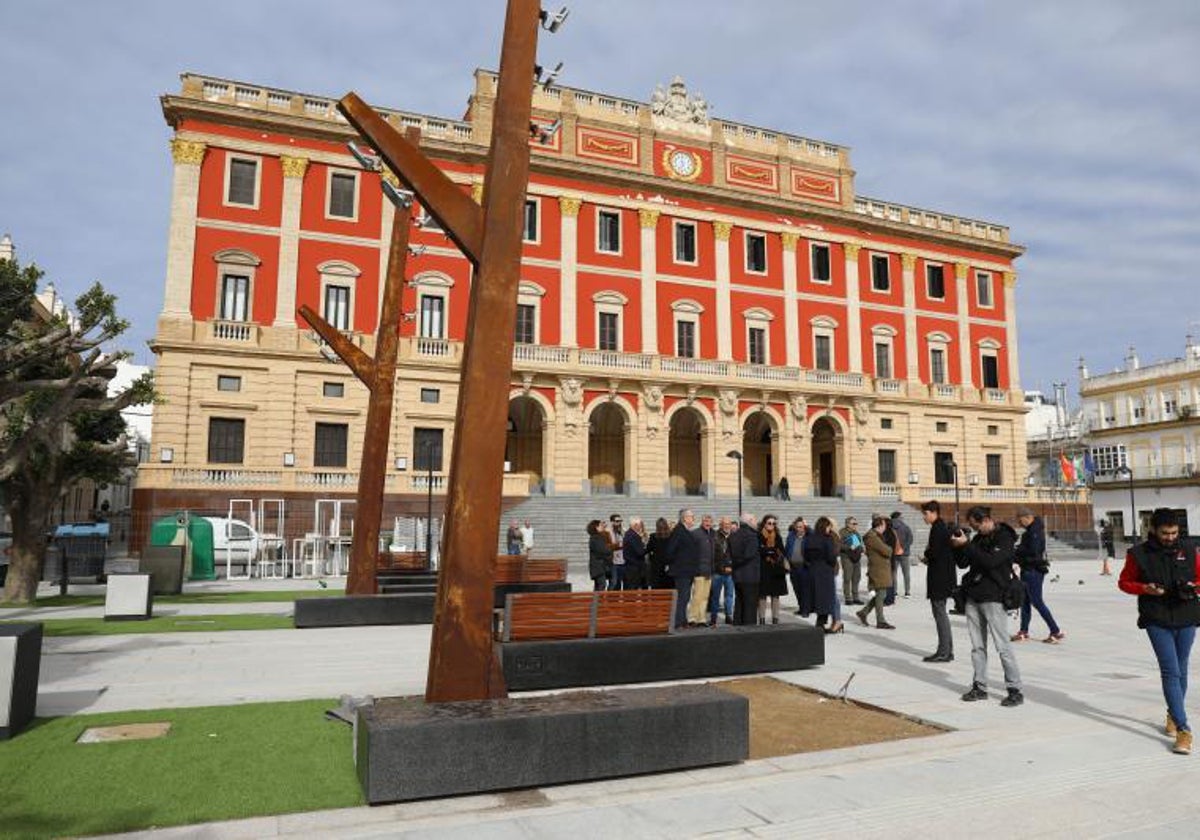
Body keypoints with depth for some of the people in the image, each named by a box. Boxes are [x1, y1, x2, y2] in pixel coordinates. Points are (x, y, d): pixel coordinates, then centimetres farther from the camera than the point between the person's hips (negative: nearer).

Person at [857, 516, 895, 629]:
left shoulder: (877, 535, 16)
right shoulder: (872, 537, -18)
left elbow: (886, 550, 17)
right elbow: (886, 551, -20)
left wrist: (888, 550, -4)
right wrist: (890, 549, 0)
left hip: (882, 570, 10)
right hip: (878, 570, -10)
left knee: (881, 595, 13)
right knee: (880, 595, -3)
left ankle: (863, 612, 22)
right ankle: (880, 622, 6)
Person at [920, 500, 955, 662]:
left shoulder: (937, 529, -16)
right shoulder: (943, 528, 14)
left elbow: (934, 553, -22)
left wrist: (926, 555, -2)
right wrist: (929, 559, 5)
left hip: (939, 578, -10)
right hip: (944, 577, 10)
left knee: (940, 613, -4)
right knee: (941, 613, 15)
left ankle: (943, 652, 0)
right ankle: (947, 650, 20)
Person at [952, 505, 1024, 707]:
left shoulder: (1004, 538, -9)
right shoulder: (979, 538, 13)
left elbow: (989, 562, -23)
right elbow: (962, 563, 13)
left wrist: (966, 544, -20)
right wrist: (958, 546, -4)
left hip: (993, 598, -7)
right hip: (973, 597, 7)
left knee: (1003, 647, -4)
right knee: (977, 646, 10)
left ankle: (1015, 690, 4)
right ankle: (979, 687, 17)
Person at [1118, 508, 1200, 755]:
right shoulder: (1139, 554, -4)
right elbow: (1124, 582, 5)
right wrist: (1145, 589, -13)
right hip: (1157, 621, -3)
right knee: (1170, 671, -9)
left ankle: (1173, 714, 35)